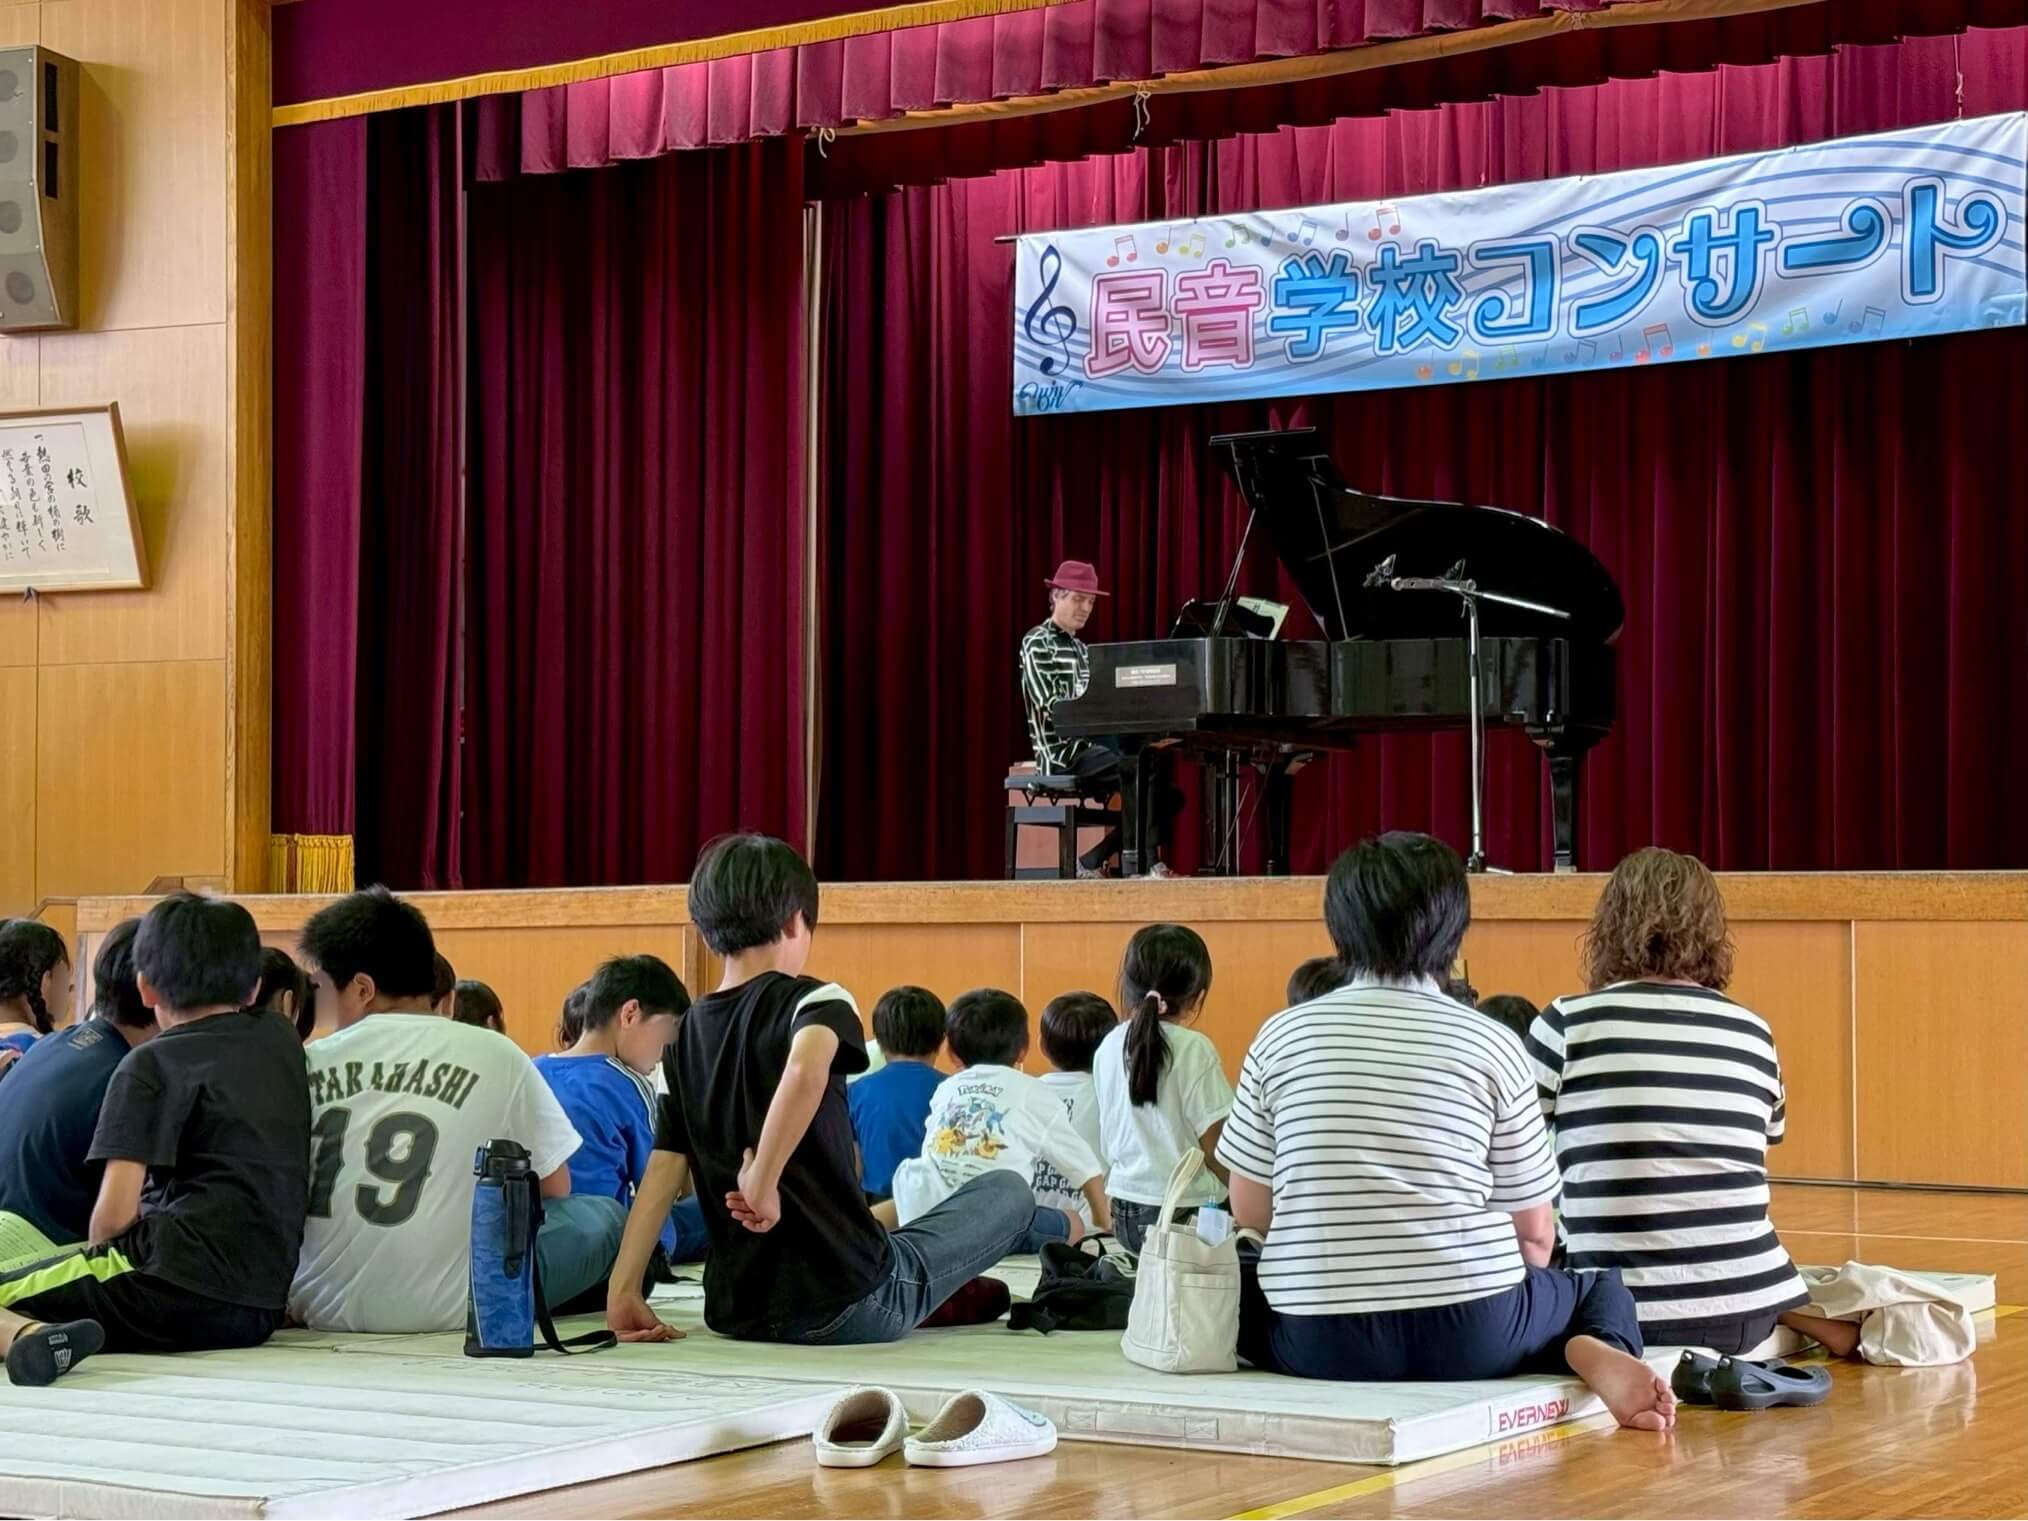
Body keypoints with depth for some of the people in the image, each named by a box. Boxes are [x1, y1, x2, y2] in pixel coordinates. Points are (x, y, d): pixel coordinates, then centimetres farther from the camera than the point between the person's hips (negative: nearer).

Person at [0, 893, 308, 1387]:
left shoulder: (150, 1065, -1)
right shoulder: (283, 1041, 15)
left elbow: (114, 1214, -10)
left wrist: (97, 1260, 10)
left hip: (173, 1286, -7)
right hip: (262, 1308, 7)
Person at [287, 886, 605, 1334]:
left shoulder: (306, 1065, 0)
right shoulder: (494, 1055, -4)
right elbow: (554, 1189, 6)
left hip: (322, 1312, 2)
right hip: (447, 1312, -2)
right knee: (601, 1214, 16)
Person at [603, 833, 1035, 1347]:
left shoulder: (687, 1035, 8)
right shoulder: (811, 1001, -10)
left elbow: (663, 1171, 5)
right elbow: (806, 1069, -33)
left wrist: (623, 1291, 4)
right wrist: (763, 1180, -28)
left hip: (733, 1316, 6)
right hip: (849, 1306, -6)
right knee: (1008, 1191, 12)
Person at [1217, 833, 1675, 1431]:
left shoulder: (1281, 1037, 4)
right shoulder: (1492, 1045, 1)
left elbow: (1249, 1208, 9)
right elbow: (1533, 1231, 6)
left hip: (1317, 1341, 0)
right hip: (1469, 1334, 0)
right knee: (1603, 1290, 29)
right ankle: (1595, 1355, -7)